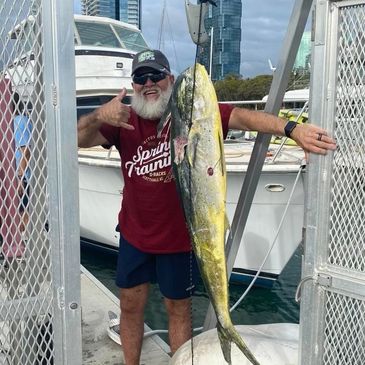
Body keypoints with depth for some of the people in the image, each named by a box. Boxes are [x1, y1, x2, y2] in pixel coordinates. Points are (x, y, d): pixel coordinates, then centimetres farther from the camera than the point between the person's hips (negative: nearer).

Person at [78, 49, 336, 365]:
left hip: (179, 234, -3)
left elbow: (242, 116, -25)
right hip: (134, 232, 3)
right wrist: (98, 117, -34)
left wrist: (291, 129, -40)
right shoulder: (124, 121, -3)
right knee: (131, 304, 16)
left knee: (178, 307, 14)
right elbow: (78, 139, -12)